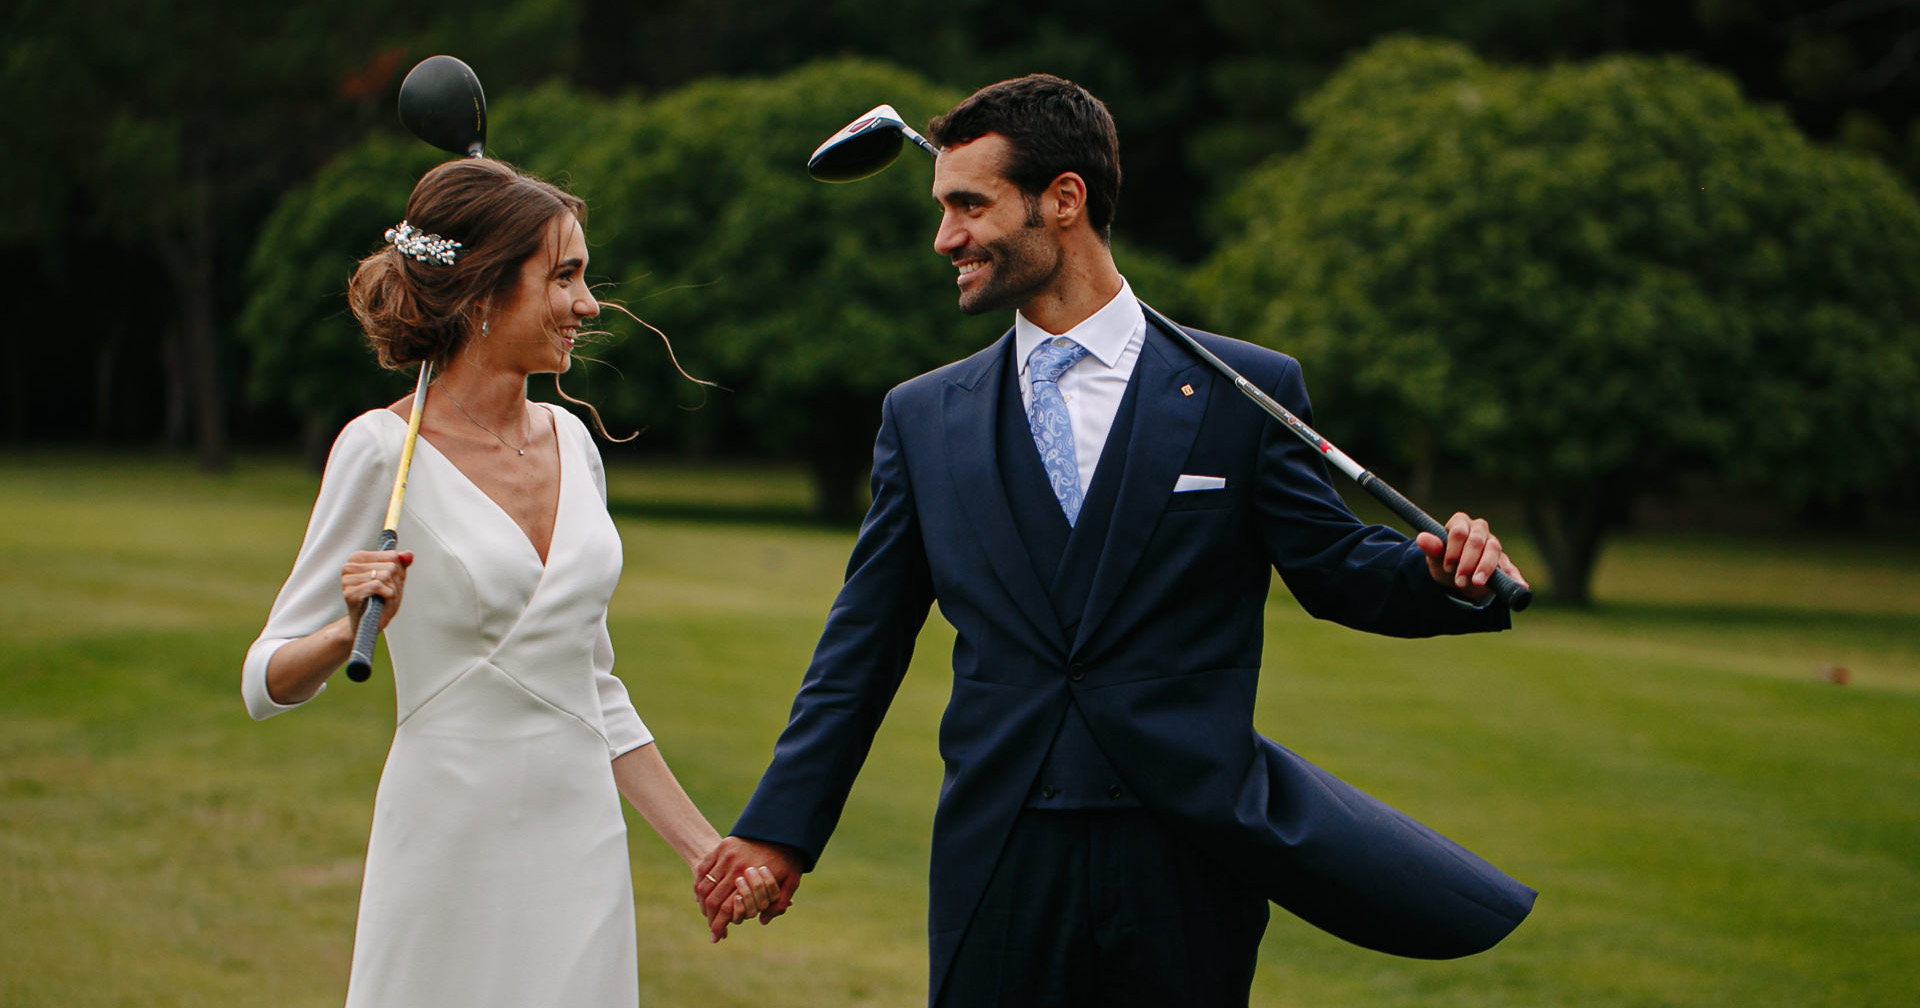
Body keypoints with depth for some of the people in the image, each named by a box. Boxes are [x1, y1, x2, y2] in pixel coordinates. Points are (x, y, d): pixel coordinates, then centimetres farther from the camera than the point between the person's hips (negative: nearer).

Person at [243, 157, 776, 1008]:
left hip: (584, 849, 5)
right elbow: (267, 682, -6)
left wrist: (704, 847, 15)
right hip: (453, 850, -5)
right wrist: (351, 629, -26)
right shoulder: (382, 450, -8)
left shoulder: (571, 441, 9)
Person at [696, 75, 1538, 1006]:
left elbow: (1334, 568, 4)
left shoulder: (1245, 393, 2)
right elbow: (863, 645, 11)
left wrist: (1447, 575, -17)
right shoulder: (922, 417, 9)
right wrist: (780, 829, 8)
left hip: (1190, 858, -2)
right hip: (997, 864, 2)